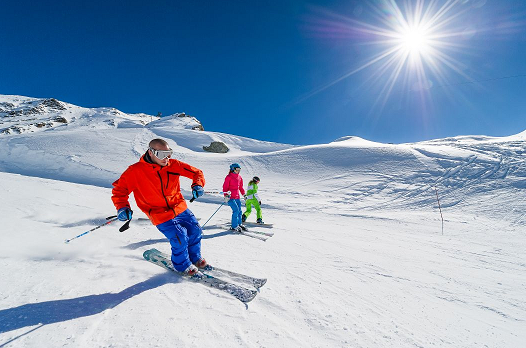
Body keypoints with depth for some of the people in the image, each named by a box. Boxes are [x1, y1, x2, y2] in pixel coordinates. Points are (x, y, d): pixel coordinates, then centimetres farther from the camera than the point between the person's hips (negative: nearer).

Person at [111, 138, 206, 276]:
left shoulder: (173, 165, -7)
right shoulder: (135, 171, -14)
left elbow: (196, 172, 0)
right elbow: (119, 189, -2)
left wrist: (197, 185, -19)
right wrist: (122, 207, -16)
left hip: (180, 208, 5)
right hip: (161, 216, -4)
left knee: (195, 231, 8)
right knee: (180, 239, -10)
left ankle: (195, 258, 39)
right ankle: (182, 265, 23)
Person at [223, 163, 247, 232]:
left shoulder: (239, 177, 12)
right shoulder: (229, 177, -7)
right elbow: (225, 187, -8)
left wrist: (244, 194, 21)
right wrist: (226, 195, -18)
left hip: (237, 197, 7)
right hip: (230, 197, -7)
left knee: (239, 211, 9)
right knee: (236, 210, -13)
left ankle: (239, 224, 26)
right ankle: (234, 226, 0)